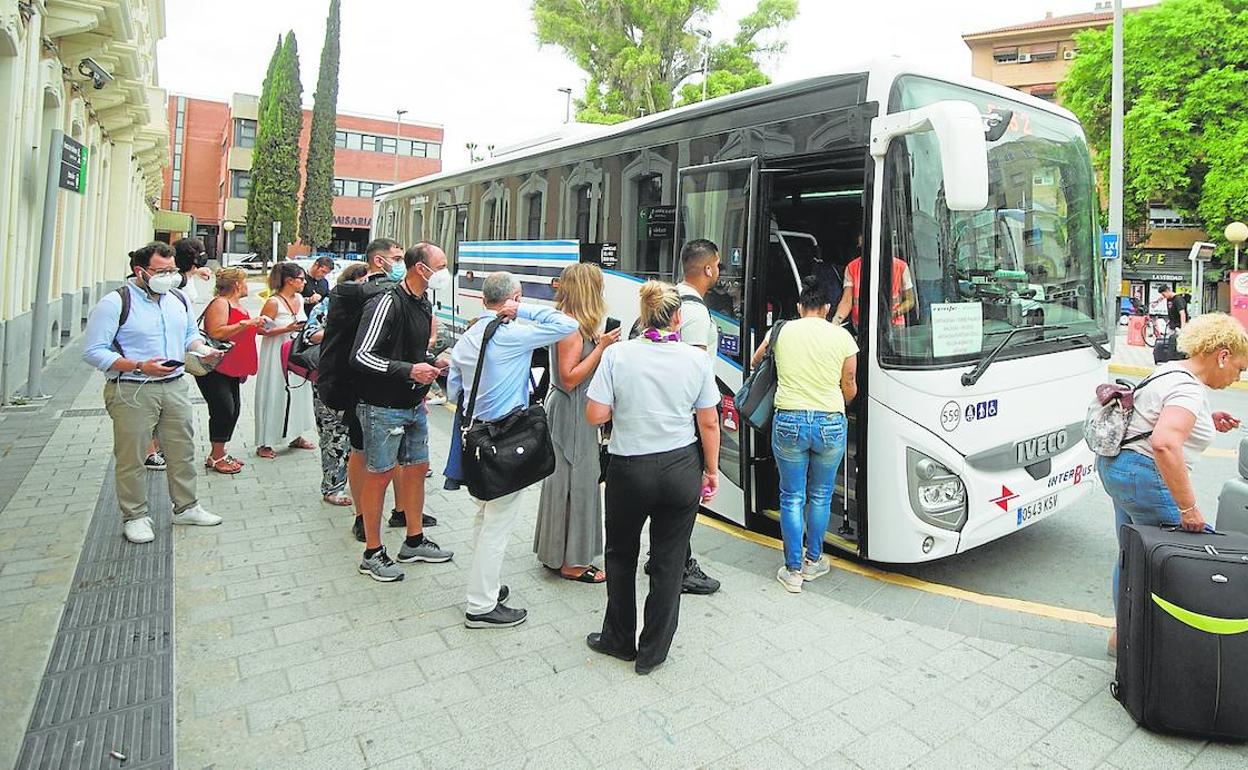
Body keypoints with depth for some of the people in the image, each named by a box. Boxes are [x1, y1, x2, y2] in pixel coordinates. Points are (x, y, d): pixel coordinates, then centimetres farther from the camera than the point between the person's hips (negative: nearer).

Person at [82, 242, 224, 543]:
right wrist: (139, 366, -23)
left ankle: (186, 507, 28)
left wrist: (201, 349, 0)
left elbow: (190, 335, 23)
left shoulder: (179, 300, 10)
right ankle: (135, 517, 18)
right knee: (131, 457, 3)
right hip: (131, 391, -6)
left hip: (175, 386, 6)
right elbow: (93, 352, -12)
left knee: (183, 450, 13)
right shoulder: (115, 303, -10)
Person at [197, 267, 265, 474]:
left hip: (231, 369, 10)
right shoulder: (220, 304, -13)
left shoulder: (237, 304, 19)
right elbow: (216, 333, -26)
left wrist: (255, 325, 18)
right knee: (223, 409, -10)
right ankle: (216, 457, 0)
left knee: (234, 408, 10)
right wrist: (245, 323, -26)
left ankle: (219, 453, 20)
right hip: (214, 369, -10)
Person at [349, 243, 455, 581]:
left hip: (414, 405, 9)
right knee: (379, 475, 1)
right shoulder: (387, 303, -19)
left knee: (417, 467, 15)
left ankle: (414, 541, 31)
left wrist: (432, 363, 8)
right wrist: (410, 370, -26)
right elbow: (361, 355, -23)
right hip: (383, 407, -9)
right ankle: (372, 553, 16)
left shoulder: (424, 304, 10)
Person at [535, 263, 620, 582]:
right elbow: (569, 378, -21)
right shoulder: (572, 328, -18)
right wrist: (601, 347, -20)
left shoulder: (574, 325, 10)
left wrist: (600, 342, 6)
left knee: (565, 480, 17)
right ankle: (570, 562, 10)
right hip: (570, 414, -10)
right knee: (575, 481, -2)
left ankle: (556, 552, 31)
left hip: (571, 412, 10)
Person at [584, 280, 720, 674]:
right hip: (681, 471, 1)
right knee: (669, 562, 13)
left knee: (621, 554, 21)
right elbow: (709, 424, 0)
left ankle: (619, 640, 34)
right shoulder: (696, 359, -5)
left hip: (629, 471, -1)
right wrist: (711, 471, 12)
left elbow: (595, 415, -11)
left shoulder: (617, 354, -10)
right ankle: (652, 652, 26)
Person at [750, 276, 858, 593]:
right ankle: (813, 561, 29)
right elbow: (849, 388, 8)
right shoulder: (842, 336, 0)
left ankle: (793, 570, 14)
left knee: (792, 497, 9)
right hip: (830, 424, 0)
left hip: (788, 422, 0)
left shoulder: (780, 331, 1)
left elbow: (755, 363, 18)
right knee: (821, 496, 17)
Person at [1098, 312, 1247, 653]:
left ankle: (1123, 633, 32)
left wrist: (1206, 423, 16)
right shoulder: (1189, 389, -19)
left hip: (1116, 466, 11)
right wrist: (1189, 507, -30)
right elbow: (1164, 444, -35)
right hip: (1147, 477, -10)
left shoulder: (1169, 370, 11)